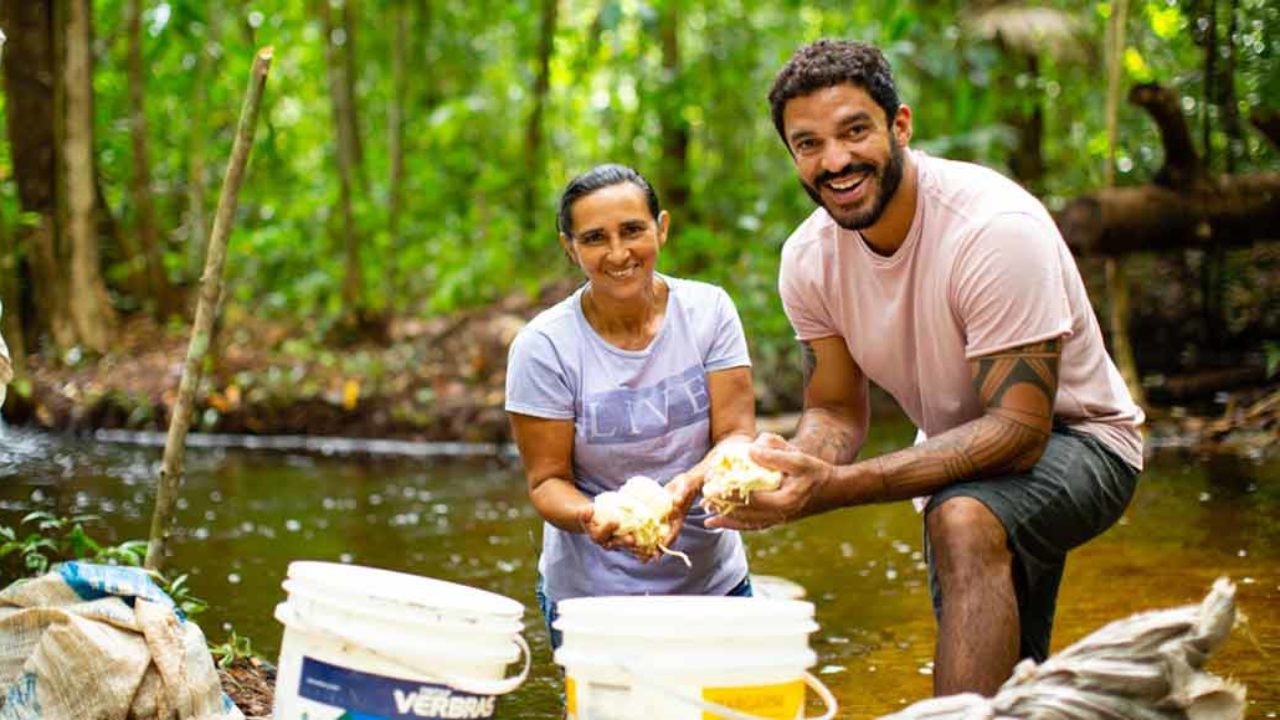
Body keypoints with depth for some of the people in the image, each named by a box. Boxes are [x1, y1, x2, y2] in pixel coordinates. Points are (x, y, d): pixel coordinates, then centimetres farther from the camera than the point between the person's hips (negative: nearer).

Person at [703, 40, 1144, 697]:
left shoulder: (994, 229, -33)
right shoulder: (809, 256, -12)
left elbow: (1019, 429, -35)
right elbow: (837, 411, -6)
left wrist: (834, 486, -44)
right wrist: (791, 462, -32)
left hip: (1072, 439, -7)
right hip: (964, 453, 7)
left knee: (962, 518, -38)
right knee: (998, 677, 21)